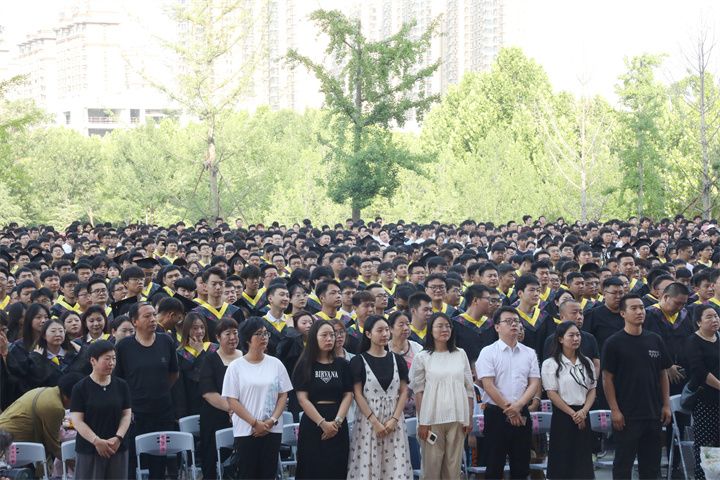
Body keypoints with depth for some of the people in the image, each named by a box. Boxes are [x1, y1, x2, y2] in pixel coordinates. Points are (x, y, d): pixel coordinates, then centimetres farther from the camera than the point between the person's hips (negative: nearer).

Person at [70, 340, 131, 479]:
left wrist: (118, 438, -10)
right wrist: (97, 441, -18)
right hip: (88, 450, -3)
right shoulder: (80, 388, -4)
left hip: (117, 448, 3)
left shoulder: (121, 386, 6)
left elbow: (126, 414, 6)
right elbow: (77, 420, -8)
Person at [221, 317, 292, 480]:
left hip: (272, 430, 3)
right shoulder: (236, 367, -2)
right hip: (246, 431, -2)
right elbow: (232, 401, -5)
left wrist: (272, 420, -8)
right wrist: (255, 423, -11)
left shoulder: (276, 364, 6)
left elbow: (283, 395, 7)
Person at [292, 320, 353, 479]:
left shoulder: (342, 365, 9)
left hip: (338, 426, 2)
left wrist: (337, 421, -12)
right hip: (312, 426, -2)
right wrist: (323, 423, -15)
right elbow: (302, 399, -6)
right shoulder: (304, 365, 1)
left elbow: (348, 395, 3)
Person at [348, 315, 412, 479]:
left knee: (395, 466, -1)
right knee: (368, 466, -4)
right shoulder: (358, 361, -2)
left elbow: (404, 391, 6)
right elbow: (358, 394, -5)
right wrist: (375, 422, -12)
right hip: (368, 420, -3)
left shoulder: (397, 360, 8)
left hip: (393, 420, 3)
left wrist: (394, 419, -7)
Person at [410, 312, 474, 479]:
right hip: (432, 419, -2)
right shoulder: (422, 357, 1)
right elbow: (418, 391, 0)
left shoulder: (460, 354, 8)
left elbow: (469, 388, 10)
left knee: (453, 465, 5)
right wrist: (422, 422, -6)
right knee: (432, 465, 0)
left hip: (457, 418, 2)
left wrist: (470, 419, 4)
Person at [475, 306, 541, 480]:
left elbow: (534, 384, 3)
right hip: (496, 414, -4)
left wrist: (518, 405, -13)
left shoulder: (529, 353, 9)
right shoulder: (488, 353, -3)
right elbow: (488, 385, -10)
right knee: (495, 465, 1)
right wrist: (508, 410, -11)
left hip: (522, 414, 4)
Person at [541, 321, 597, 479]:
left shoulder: (587, 363, 11)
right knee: (562, 461, -2)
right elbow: (552, 394, -9)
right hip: (562, 415, -4)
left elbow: (592, 390, 8)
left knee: (583, 461, 3)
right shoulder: (550, 364, -4)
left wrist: (583, 411, -9)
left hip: (583, 416, 4)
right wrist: (572, 413, -12)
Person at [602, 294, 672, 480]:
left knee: (651, 464, 10)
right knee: (623, 464, 2)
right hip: (626, 415, -4)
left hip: (654, 414, 5)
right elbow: (607, 378, -7)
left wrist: (666, 405, 6)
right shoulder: (614, 343, -6)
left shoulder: (655, 340, 8)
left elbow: (663, 374, 13)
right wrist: (614, 410, -12)